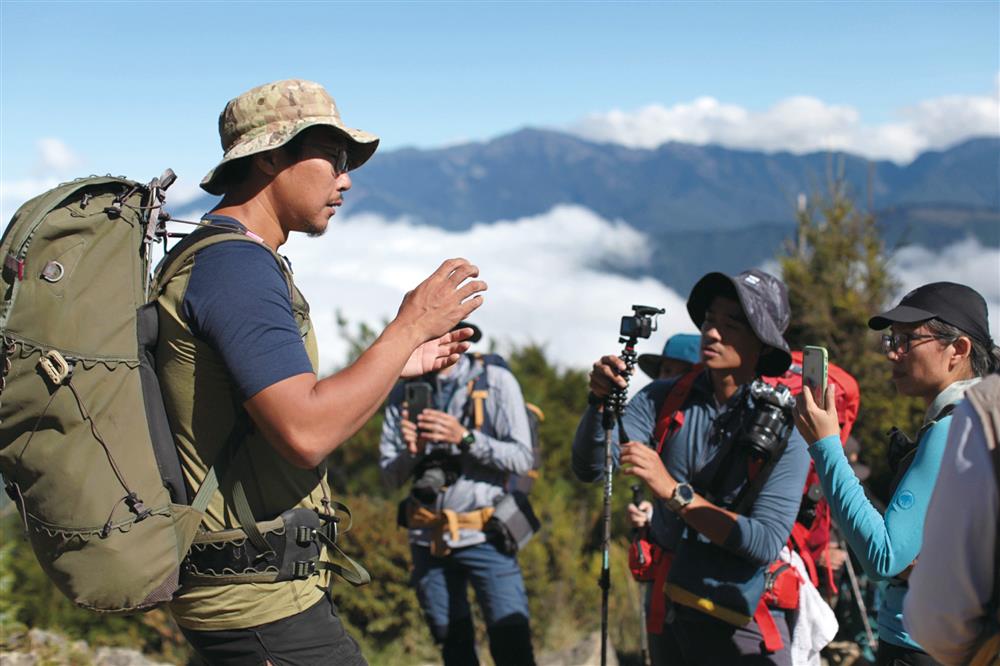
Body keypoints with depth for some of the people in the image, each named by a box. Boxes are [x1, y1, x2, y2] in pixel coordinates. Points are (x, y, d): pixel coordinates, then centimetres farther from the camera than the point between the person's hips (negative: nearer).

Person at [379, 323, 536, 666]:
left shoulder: (495, 380, -5)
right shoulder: (404, 392, 5)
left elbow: (522, 458, -10)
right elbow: (390, 475, 5)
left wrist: (465, 438, -22)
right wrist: (412, 452, -16)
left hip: (484, 537, -3)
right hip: (428, 538, 4)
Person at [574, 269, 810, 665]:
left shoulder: (784, 428, -14)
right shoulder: (664, 399, -3)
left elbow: (766, 542, -22)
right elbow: (589, 468, -9)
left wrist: (674, 491, -30)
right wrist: (601, 403, -27)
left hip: (740, 621, -4)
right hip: (665, 609, 4)